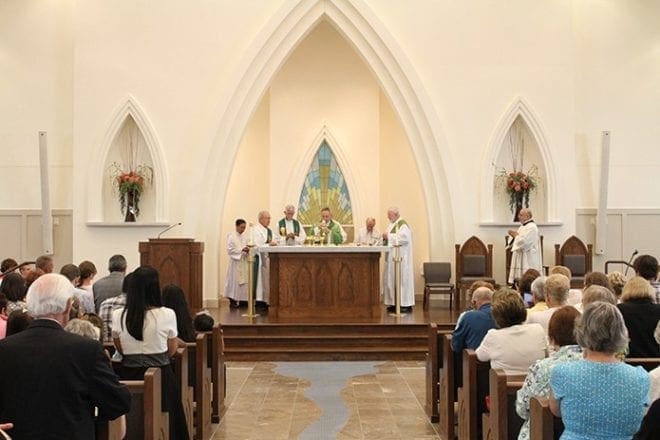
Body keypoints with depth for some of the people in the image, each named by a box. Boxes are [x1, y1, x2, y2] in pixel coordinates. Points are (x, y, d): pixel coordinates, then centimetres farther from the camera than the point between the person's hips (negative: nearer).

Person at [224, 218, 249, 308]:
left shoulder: (245, 236, 10)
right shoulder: (231, 236, -5)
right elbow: (230, 250, -10)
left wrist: (247, 250, -8)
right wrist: (241, 250, -18)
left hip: (244, 261, 5)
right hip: (235, 261, -5)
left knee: (244, 281, 3)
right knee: (234, 281, -4)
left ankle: (242, 300, 9)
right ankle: (232, 301, 3)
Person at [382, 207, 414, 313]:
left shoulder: (402, 224, -11)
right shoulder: (392, 225, 17)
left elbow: (404, 238, -25)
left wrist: (389, 236, -21)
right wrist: (385, 238, 4)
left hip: (400, 257, -10)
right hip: (392, 257, 10)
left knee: (402, 279, -8)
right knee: (391, 279, 8)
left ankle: (406, 305, -5)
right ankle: (394, 303, 12)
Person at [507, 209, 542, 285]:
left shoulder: (531, 227, -15)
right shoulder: (523, 226, 17)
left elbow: (523, 242, -23)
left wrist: (515, 235, -7)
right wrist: (515, 235, 6)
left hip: (528, 261, -10)